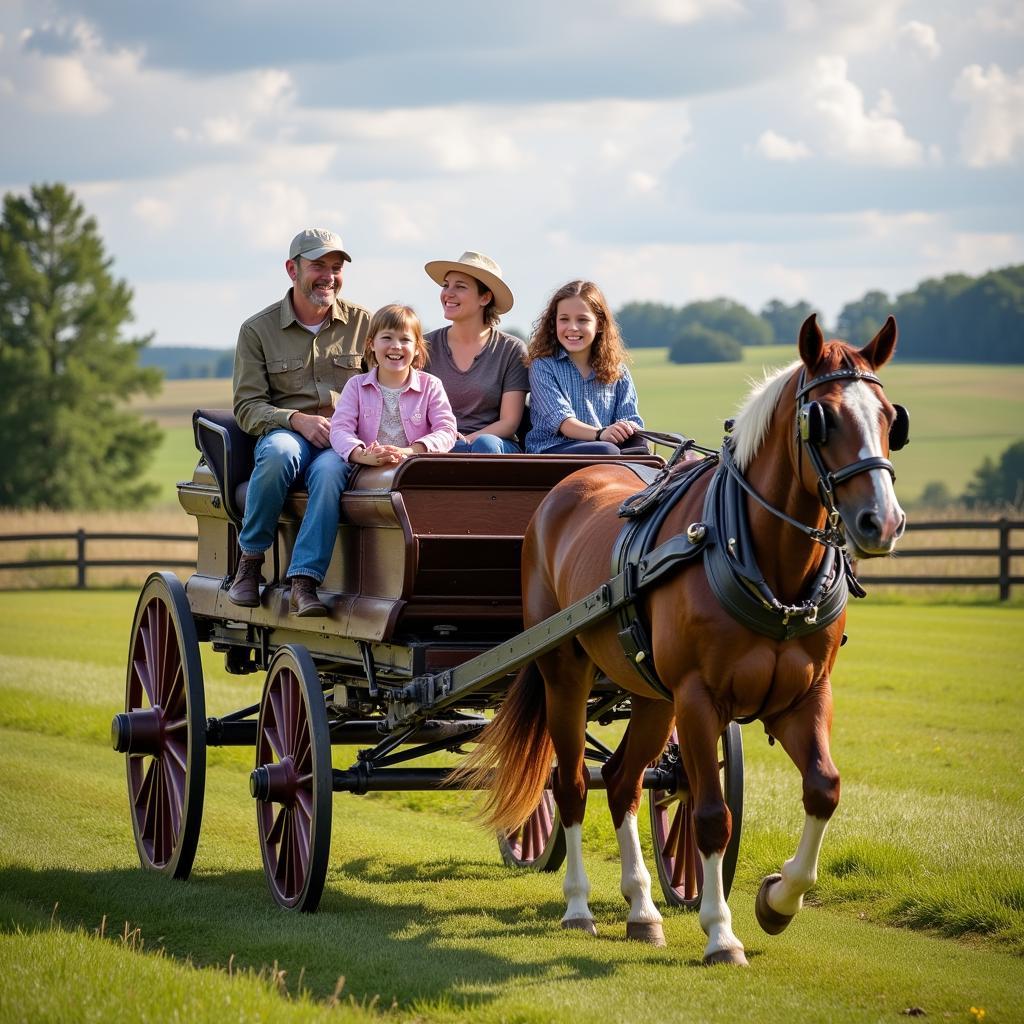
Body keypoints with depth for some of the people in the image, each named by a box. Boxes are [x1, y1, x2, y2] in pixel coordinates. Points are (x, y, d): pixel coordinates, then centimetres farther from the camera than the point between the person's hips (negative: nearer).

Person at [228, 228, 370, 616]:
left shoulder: (365, 323, 10)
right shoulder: (258, 330, 7)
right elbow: (247, 406, 1)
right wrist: (298, 419, -17)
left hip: (345, 441, 0)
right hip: (286, 432, 0)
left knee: (329, 470, -37)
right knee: (279, 452, -38)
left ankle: (304, 582, -42)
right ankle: (250, 559, -21)